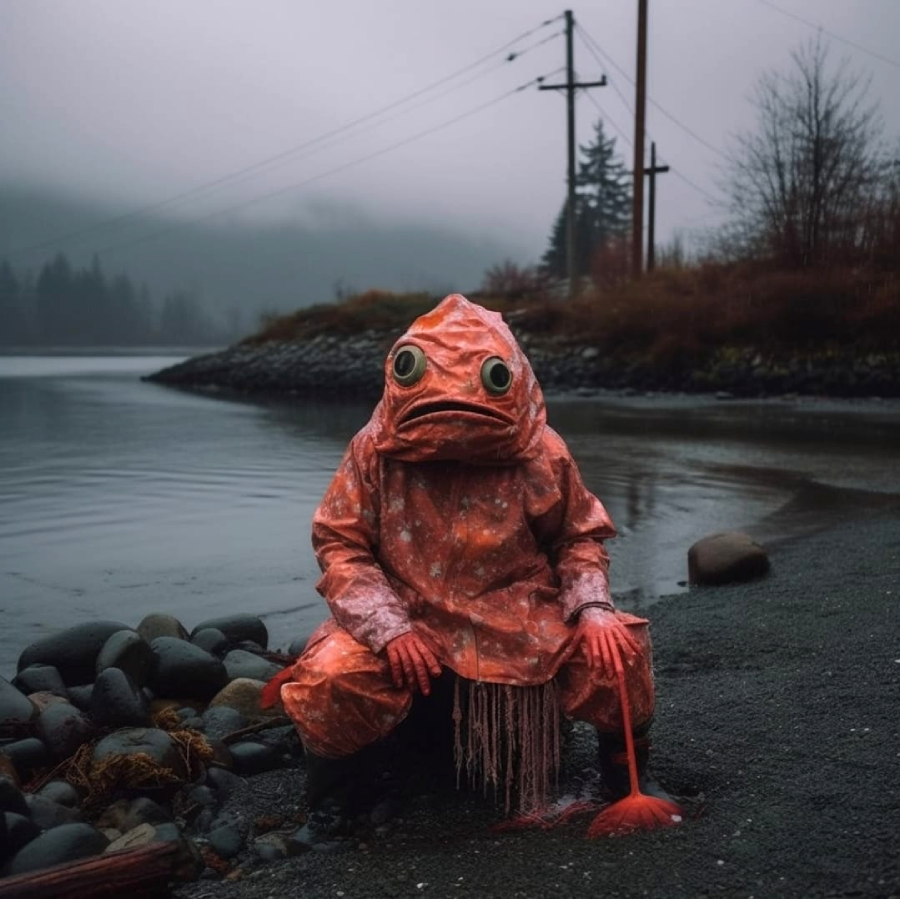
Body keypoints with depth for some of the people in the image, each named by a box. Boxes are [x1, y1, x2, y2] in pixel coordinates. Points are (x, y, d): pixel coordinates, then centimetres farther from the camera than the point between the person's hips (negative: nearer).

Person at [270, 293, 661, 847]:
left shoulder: (539, 455, -11)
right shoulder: (375, 452, -13)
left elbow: (580, 536, 3)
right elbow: (339, 543, -8)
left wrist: (593, 609, -16)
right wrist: (387, 628, -21)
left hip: (522, 619, 1)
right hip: (411, 617, 0)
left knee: (617, 650, -22)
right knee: (329, 676, -28)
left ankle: (624, 765, 11)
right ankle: (329, 803, 3)